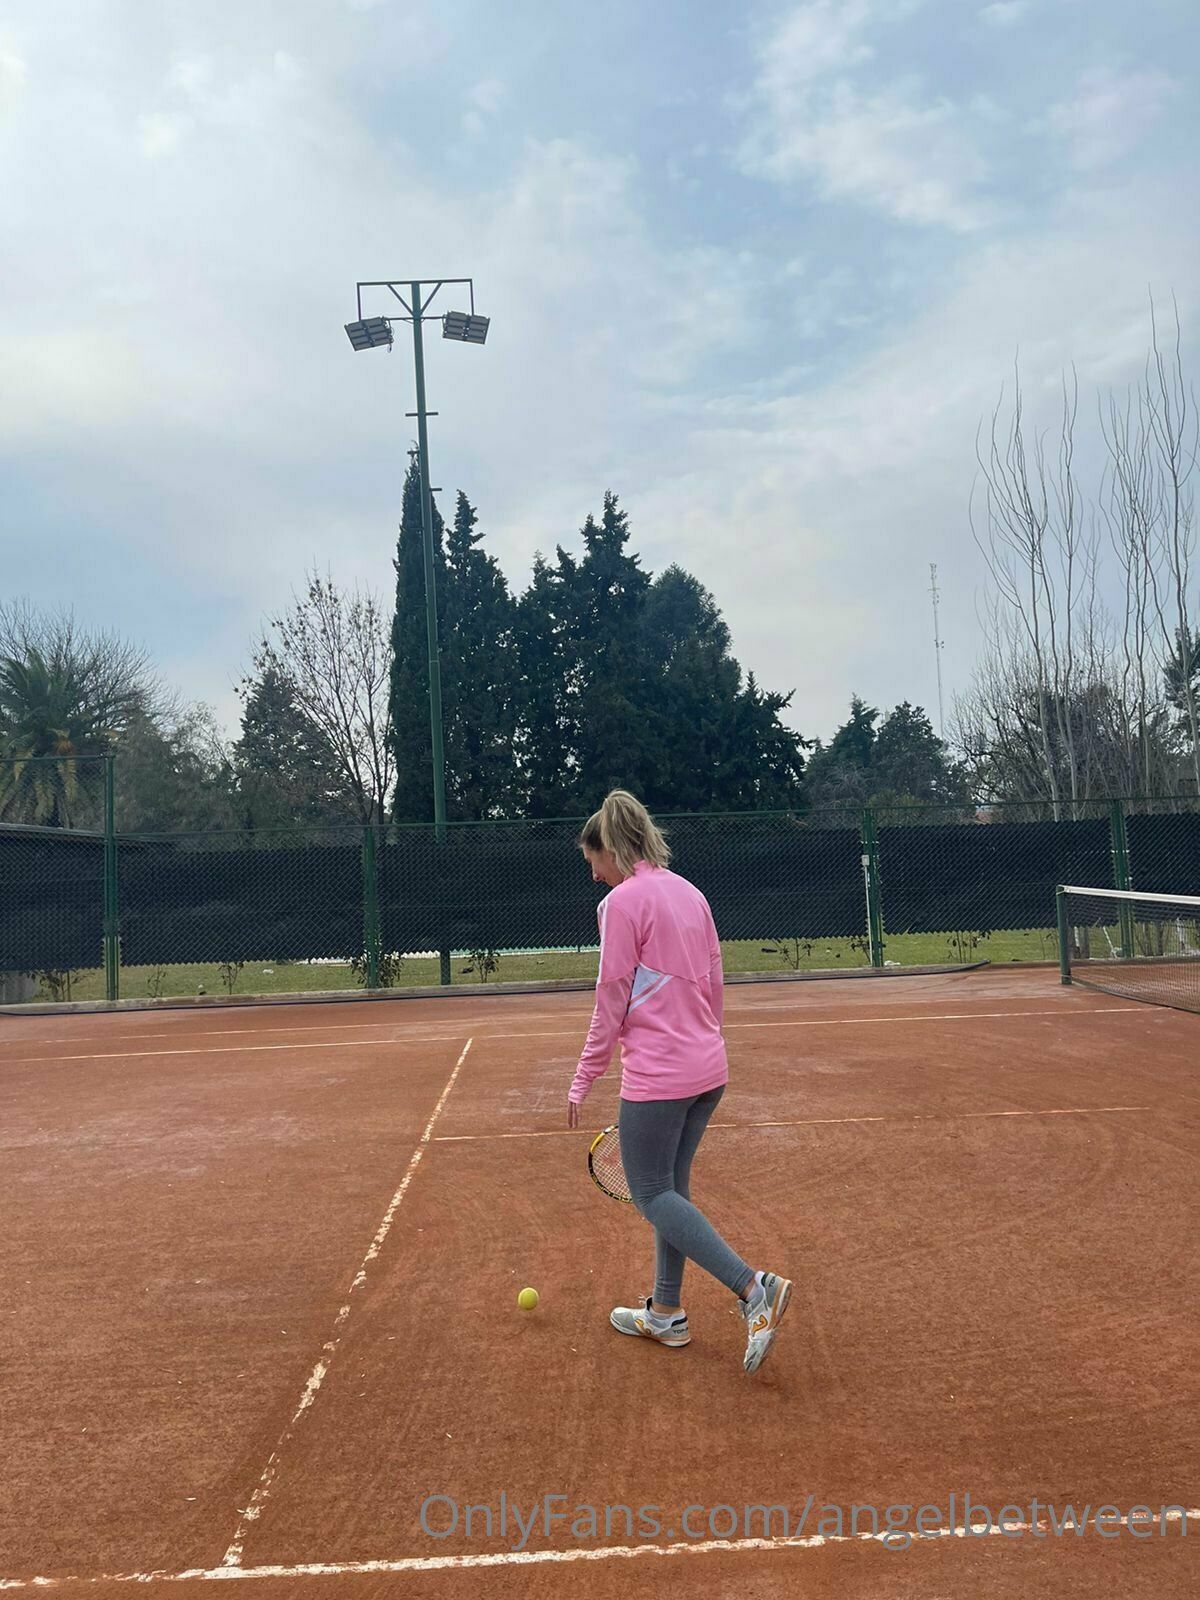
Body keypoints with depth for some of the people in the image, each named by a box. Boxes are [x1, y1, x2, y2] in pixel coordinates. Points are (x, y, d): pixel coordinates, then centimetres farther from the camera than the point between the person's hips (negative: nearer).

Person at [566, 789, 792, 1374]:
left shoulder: (622, 902, -13)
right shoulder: (690, 893, 10)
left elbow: (611, 1002, -12)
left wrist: (583, 1080, -4)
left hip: (656, 1075, -9)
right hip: (708, 1069, 9)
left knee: (653, 1195, 2)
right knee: (670, 1189, 18)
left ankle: (754, 1288, -9)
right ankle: (665, 1314, 27)